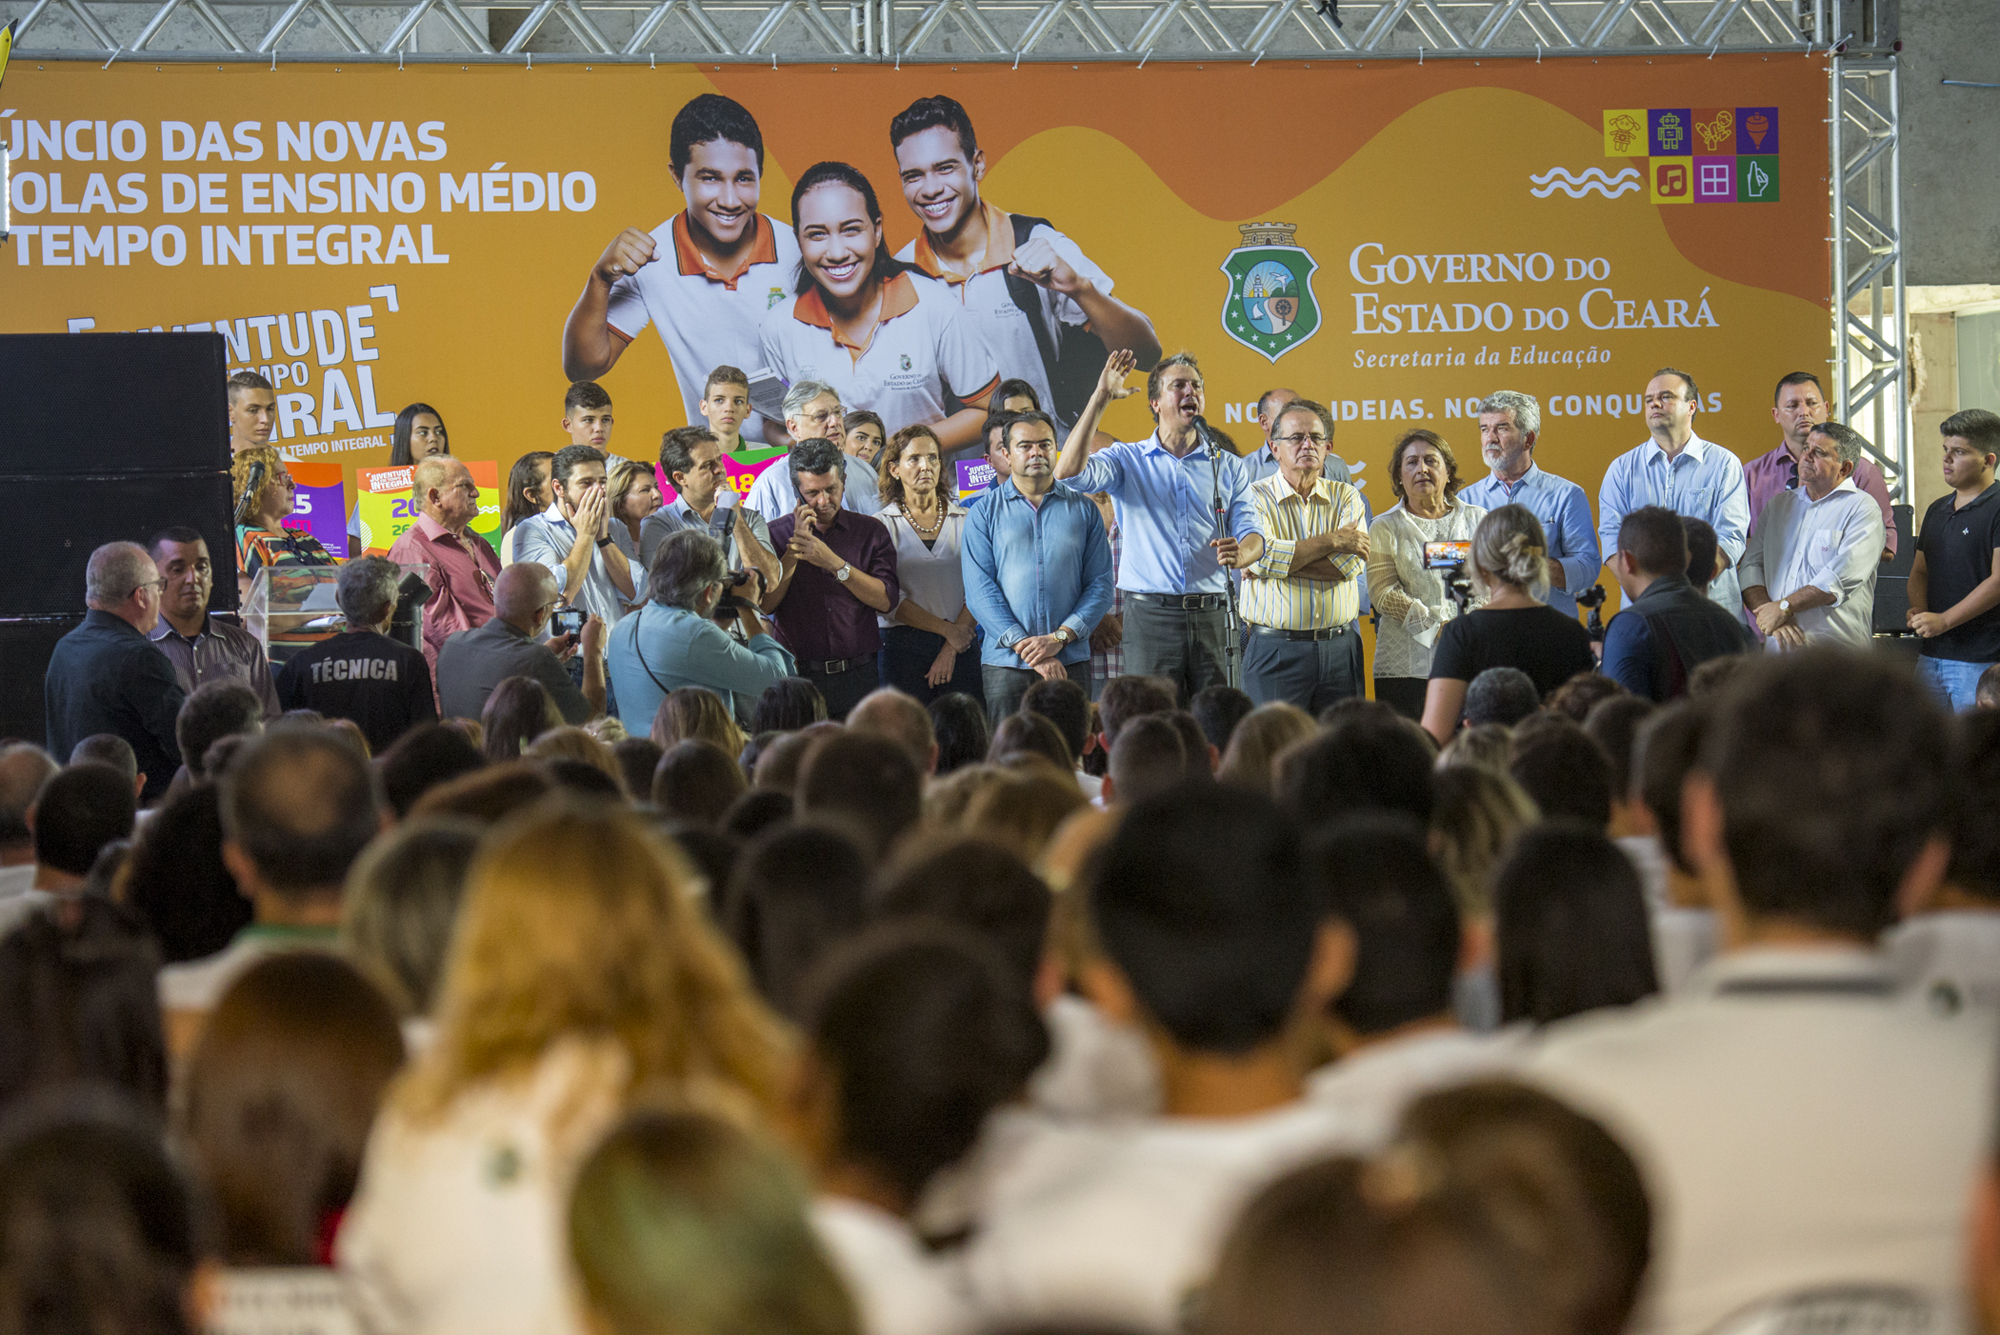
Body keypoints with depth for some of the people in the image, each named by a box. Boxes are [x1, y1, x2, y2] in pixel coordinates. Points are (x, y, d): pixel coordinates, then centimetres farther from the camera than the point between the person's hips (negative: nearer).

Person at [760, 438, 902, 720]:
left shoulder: (870, 530, 10)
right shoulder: (776, 533, 9)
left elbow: (887, 599, -2)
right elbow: (764, 604, -2)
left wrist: (834, 563, -11)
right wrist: (796, 546, -8)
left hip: (858, 676, 1)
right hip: (799, 677, -1)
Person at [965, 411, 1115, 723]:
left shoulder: (1083, 509, 10)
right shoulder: (984, 513, 7)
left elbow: (1100, 583, 5)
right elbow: (979, 590, -2)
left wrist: (1060, 638, -10)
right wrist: (1024, 645, -13)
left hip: (1071, 661, 1)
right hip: (1006, 662, -1)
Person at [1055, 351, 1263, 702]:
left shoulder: (1228, 465, 15)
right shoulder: (1127, 460, 9)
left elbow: (1251, 533, 7)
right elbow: (1069, 472, -10)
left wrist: (1238, 554, -18)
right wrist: (1100, 397, -9)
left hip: (1210, 616, 2)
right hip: (1150, 615, -2)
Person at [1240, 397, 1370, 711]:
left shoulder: (1346, 497, 11)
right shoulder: (1256, 497, 3)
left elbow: (1351, 563, -6)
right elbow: (1261, 554, -15)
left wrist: (1279, 559, -10)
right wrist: (1331, 541, -8)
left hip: (1339, 649, 3)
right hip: (1275, 648, -3)